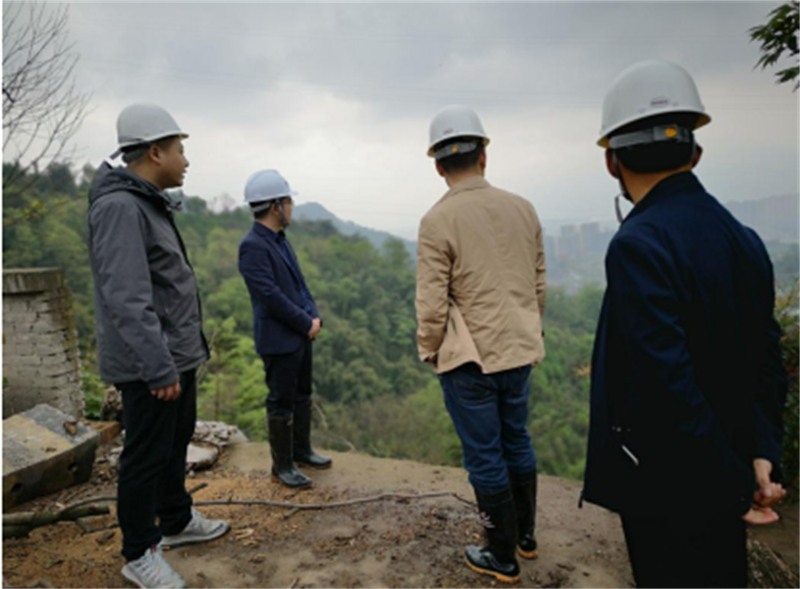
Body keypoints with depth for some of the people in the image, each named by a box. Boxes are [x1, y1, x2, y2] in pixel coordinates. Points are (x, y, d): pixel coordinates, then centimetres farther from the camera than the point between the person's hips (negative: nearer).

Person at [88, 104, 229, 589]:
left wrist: (190, 342, 21)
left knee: (177, 443, 21)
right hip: (149, 363, -10)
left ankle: (177, 521, 39)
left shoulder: (150, 204, 12)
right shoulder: (120, 207, -19)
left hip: (178, 354, 10)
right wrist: (158, 367, -28)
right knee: (147, 456, 4)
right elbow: (127, 298, -27)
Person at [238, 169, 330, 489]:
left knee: (302, 396, 19)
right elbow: (270, 296, -23)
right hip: (279, 340, -9)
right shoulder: (252, 246, -18)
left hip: (302, 334, 9)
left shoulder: (280, 240, 10)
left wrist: (315, 317, 0)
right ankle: (282, 465, 21)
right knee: (282, 403, 5)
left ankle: (301, 450, 36)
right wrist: (307, 324, -15)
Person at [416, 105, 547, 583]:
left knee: (484, 456, 9)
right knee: (517, 441, 22)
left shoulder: (438, 221, -15)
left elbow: (432, 305, -15)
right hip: (519, 351, 6)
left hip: (469, 358, -5)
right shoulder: (523, 209, 1)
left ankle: (502, 557, 25)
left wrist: (430, 350, 2)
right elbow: (540, 285, 8)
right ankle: (526, 535, 39)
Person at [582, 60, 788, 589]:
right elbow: (767, 361, 4)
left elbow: (671, 386, -26)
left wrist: (738, 480, -13)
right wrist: (762, 454, 0)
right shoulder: (743, 239, 1)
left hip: (667, 492, -7)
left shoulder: (639, 244, -24)